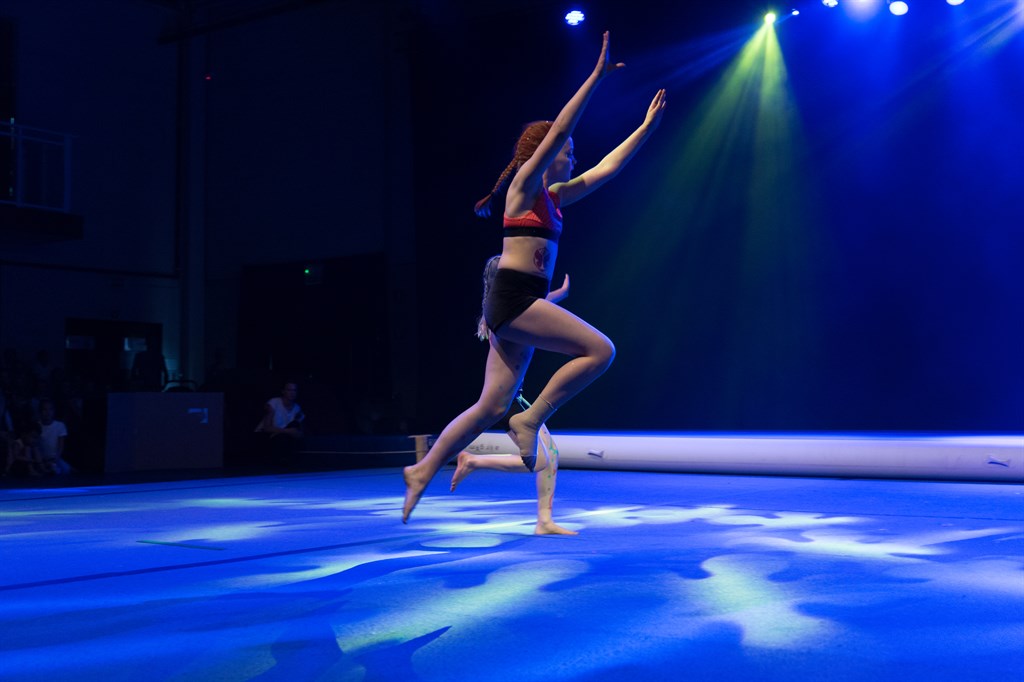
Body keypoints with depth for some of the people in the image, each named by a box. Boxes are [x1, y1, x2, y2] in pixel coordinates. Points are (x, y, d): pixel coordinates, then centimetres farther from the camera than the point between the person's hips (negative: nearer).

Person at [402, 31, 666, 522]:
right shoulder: (524, 185, -2)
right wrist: (596, 77, -13)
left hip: (519, 306, 9)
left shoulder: (553, 196, 20)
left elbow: (607, 168, 26)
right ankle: (531, 420, -6)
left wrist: (645, 129, 27)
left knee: (491, 407, 7)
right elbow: (557, 132, -12)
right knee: (600, 350, -14)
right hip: (514, 299, -9)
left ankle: (422, 471, 14)